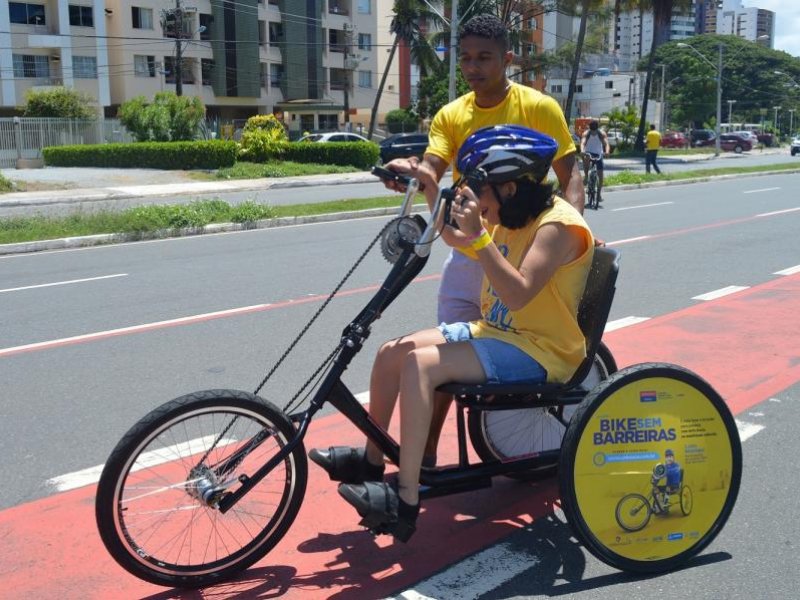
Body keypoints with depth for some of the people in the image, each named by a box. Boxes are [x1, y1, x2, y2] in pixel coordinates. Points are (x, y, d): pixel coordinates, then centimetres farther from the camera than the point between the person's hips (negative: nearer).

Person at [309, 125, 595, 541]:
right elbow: (456, 239, 24)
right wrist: (432, 192, 10)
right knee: (391, 352, 0)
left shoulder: (557, 225, -19)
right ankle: (371, 458, 16)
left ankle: (405, 502, -24)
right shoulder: (512, 216, 8)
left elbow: (518, 293, -32)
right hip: (494, 331, 9)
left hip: (536, 350, -9)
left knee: (419, 363, -27)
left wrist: (478, 234, -37)